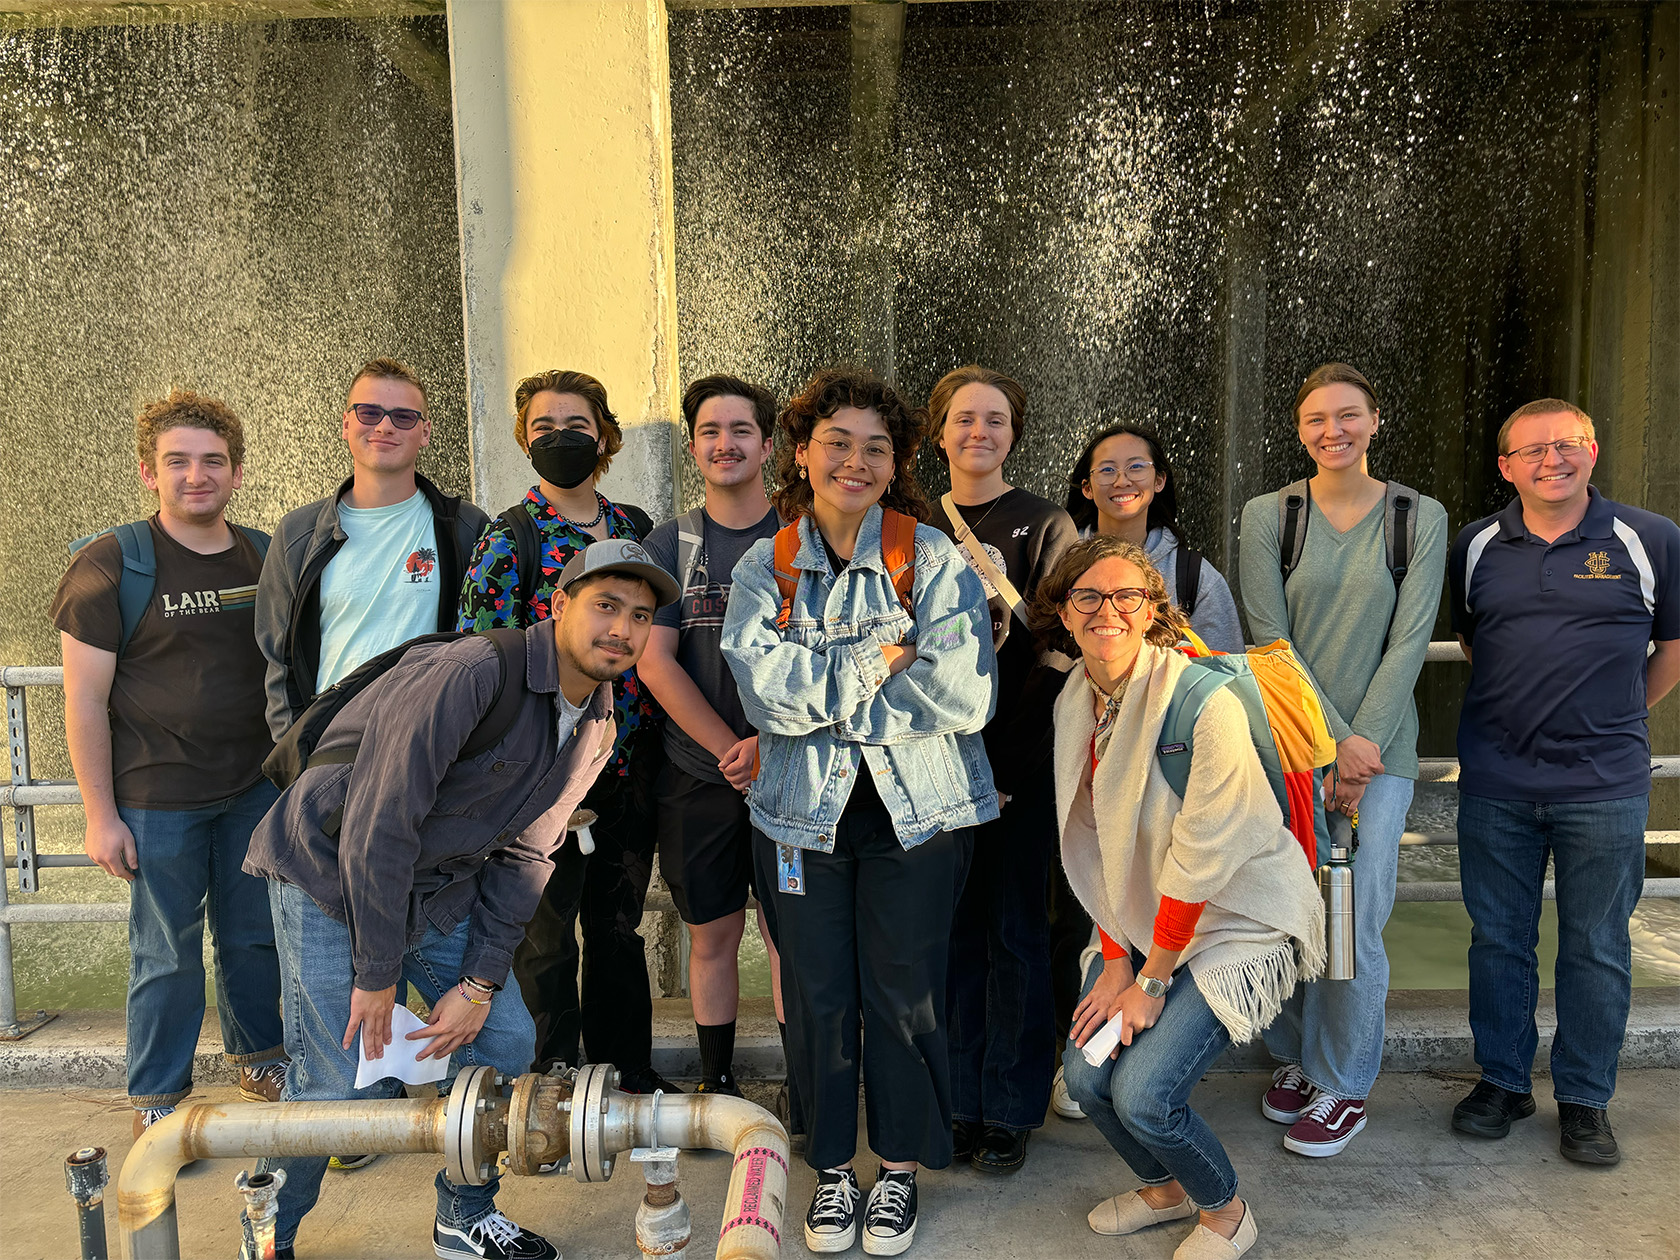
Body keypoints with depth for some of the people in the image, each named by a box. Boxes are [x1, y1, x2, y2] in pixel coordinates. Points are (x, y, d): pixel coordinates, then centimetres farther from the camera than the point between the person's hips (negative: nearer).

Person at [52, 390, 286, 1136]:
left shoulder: (266, 557, 5)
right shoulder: (110, 564, -8)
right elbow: (85, 698, -8)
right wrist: (100, 814, -10)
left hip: (255, 791, 4)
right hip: (157, 800, -4)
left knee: (255, 938, 15)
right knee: (166, 955, 7)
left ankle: (261, 1061, 36)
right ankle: (157, 1102, 26)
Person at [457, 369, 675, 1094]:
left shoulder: (637, 528, 9)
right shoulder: (510, 537, -7)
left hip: (630, 761, 5)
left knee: (619, 921, 17)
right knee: (548, 932, 8)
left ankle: (628, 1069, 33)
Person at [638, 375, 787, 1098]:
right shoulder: (669, 545, 4)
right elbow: (654, 663, -4)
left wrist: (772, 741, -16)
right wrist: (732, 751, -11)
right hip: (698, 776, 1)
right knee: (712, 935, 9)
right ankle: (717, 1086, 26)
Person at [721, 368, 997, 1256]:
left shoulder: (935, 561, -4)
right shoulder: (764, 568, 2)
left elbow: (962, 697, -15)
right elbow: (764, 692, -13)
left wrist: (823, 694, -13)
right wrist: (880, 661, -17)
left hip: (918, 812, -1)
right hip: (803, 814, 2)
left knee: (905, 994, 8)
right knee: (818, 996, 11)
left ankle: (900, 1167, 30)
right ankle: (832, 1165, 32)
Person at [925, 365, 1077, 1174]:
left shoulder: (1045, 526, 0)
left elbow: (1056, 653, -7)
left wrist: (1007, 761, -16)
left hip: (1019, 764, -3)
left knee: (1013, 933, 6)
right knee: (951, 929, 10)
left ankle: (1009, 1111, 21)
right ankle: (957, 1102, 25)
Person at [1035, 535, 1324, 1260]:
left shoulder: (1202, 699, -24)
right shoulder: (1075, 703, -1)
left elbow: (1202, 858, -21)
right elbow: (1095, 846, 4)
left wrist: (1151, 981, -14)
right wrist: (1114, 961, -2)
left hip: (1240, 920, -6)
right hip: (1143, 920, 7)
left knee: (1143, 1094, -15)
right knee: (1087, 1076, -2)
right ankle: (1164, 1188, 30)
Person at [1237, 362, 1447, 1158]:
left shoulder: (1421, 518, 4)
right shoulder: (1268, 515, 3)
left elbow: (1409, 641, -2)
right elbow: (1271, 640, -3)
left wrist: (1362, 744, -10)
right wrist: (1334, 740, -10)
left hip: (1378, 745, 0)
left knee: (1354, 922, -1)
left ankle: (1344, 1084, 19)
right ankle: (1295, 1057, 29)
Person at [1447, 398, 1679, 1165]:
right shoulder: (1477, 547, 5)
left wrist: (1617, 716, 10)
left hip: (1604, 785, -2)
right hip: (1495, 782, 2)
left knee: (1597, 948, 8)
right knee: (1497, 938, 10)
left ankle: (1585, 1099, 24)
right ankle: (1502, 1080, 26)